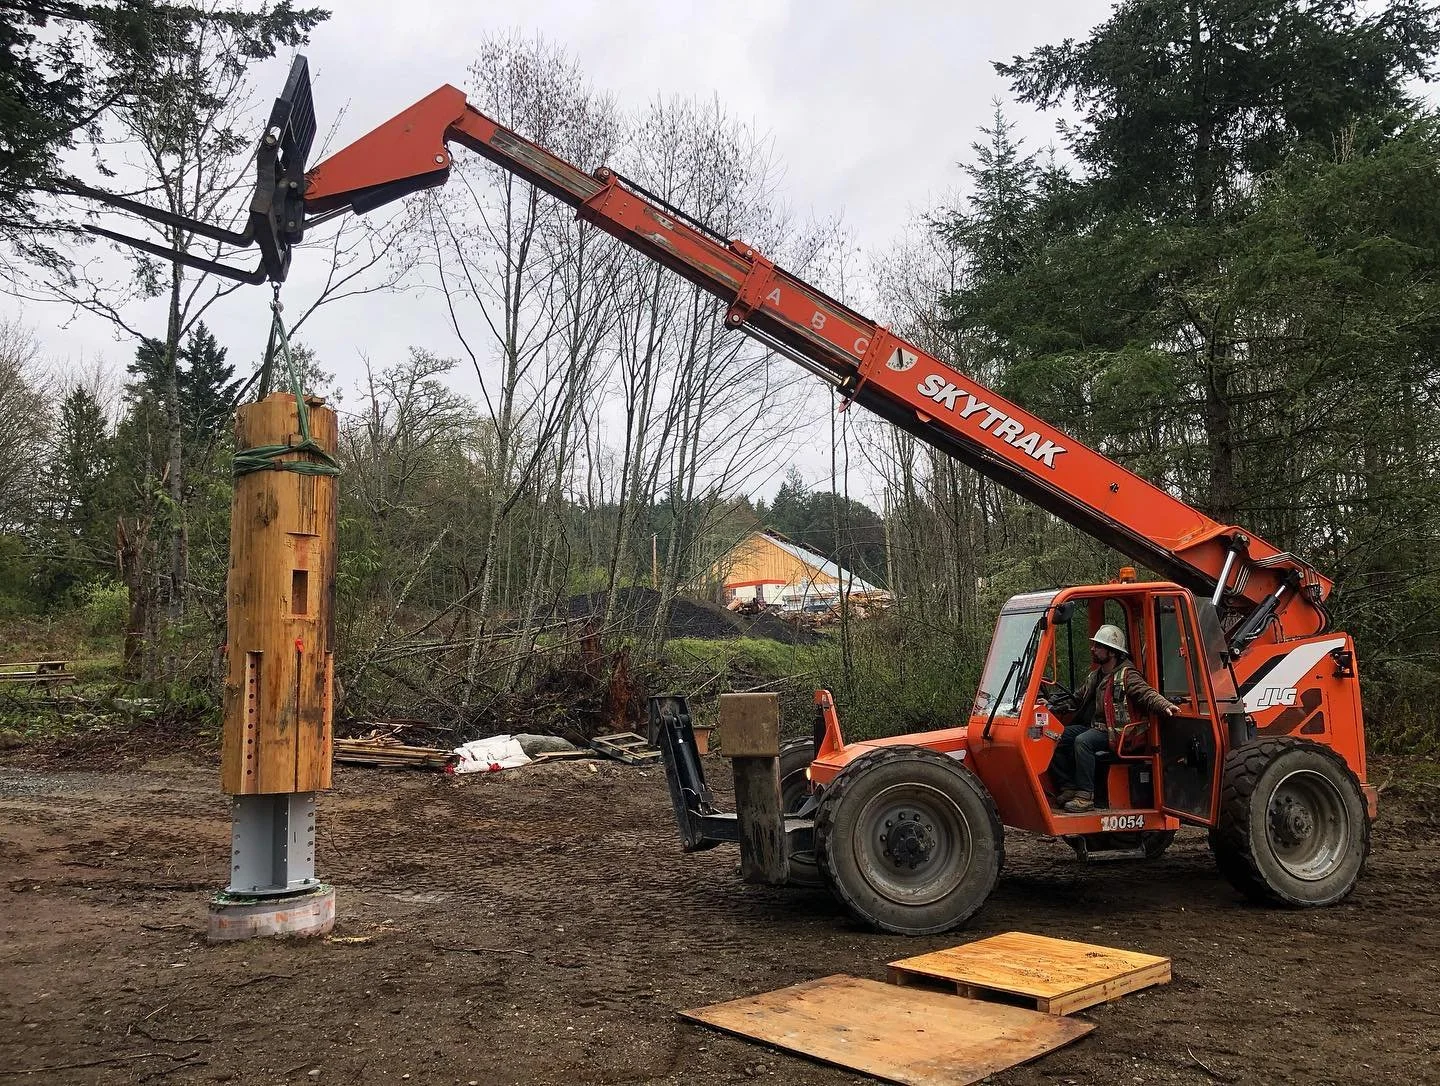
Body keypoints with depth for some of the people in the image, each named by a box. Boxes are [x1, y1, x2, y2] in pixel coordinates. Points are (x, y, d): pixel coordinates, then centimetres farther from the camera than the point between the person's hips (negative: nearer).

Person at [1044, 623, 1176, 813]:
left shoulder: (1126, 675, -6)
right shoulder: (1094, 676, 20)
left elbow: (1147, 693, -19)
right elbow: (1077, 699, 28)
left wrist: (1164, 705, -38)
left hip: (1115, 732, -8)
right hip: (1093, 727, 8)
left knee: (1082, 741, -33)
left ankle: (1085, 796, -29)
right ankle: (1068, 788, -6)